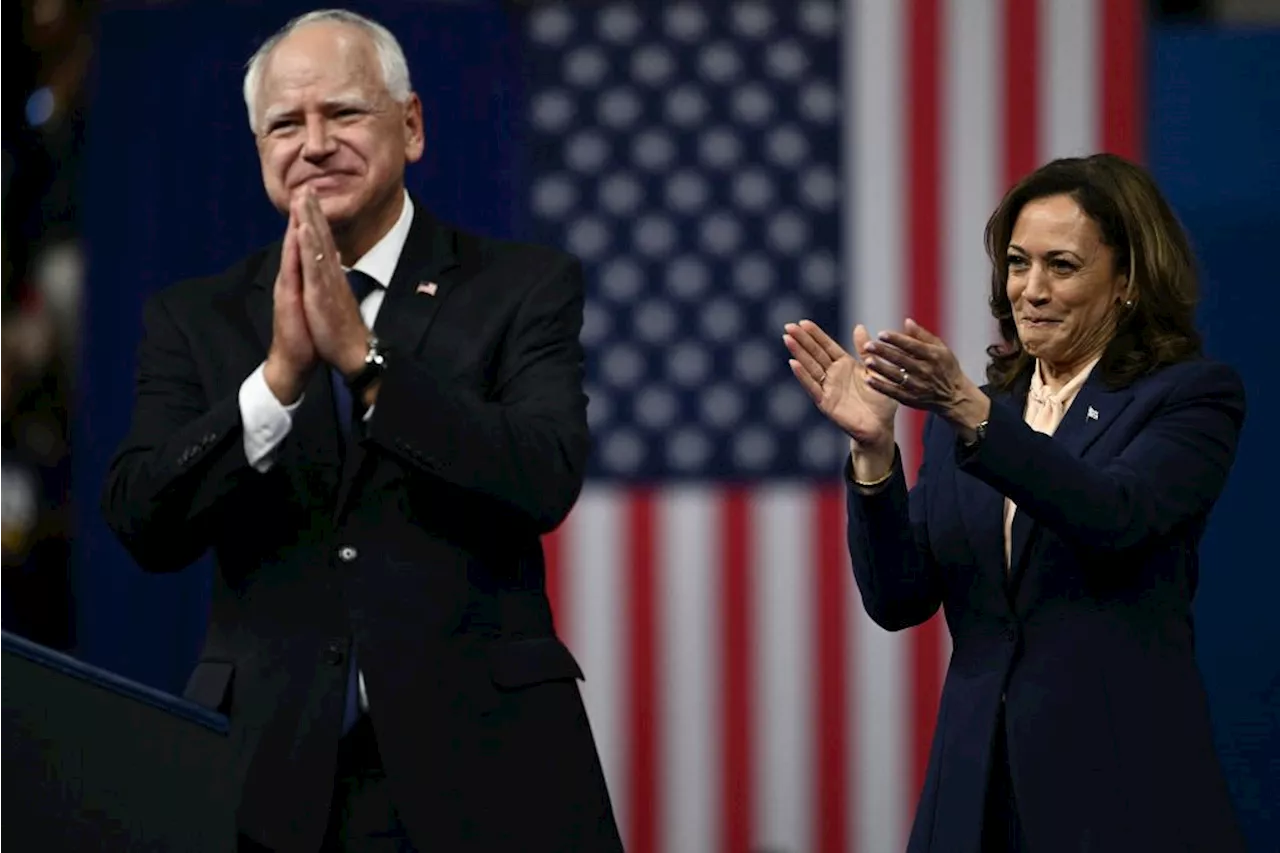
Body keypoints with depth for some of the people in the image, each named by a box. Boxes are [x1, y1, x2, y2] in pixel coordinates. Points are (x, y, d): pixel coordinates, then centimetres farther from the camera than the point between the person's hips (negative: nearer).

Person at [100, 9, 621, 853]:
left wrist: (363, 355, -18)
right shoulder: (194, 320, 8)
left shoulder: (524, 289, 2)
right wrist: (280, 374, -16)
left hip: (481, 765, -1)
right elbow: (144, 526, -4)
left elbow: (547, 482, -12)